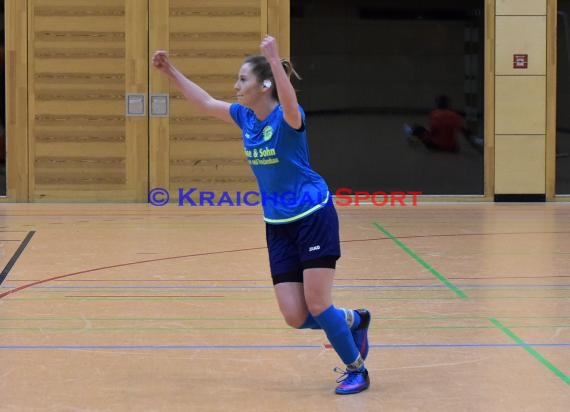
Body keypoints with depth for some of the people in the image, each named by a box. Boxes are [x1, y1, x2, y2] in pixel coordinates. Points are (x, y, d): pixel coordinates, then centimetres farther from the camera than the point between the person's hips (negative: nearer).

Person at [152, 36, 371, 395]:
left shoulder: (288, 117, -18)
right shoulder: (245, 117, 3)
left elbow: (290, 103, -43)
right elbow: (205, 103, 18)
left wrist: (275, 60, -55)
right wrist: (171, 72, 15)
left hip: (314, 218, -6)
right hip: (278, 226, 6)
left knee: (317, 306, -9)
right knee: (296, 318, -1)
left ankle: (356, 370, 12)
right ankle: (352, 321, 28)